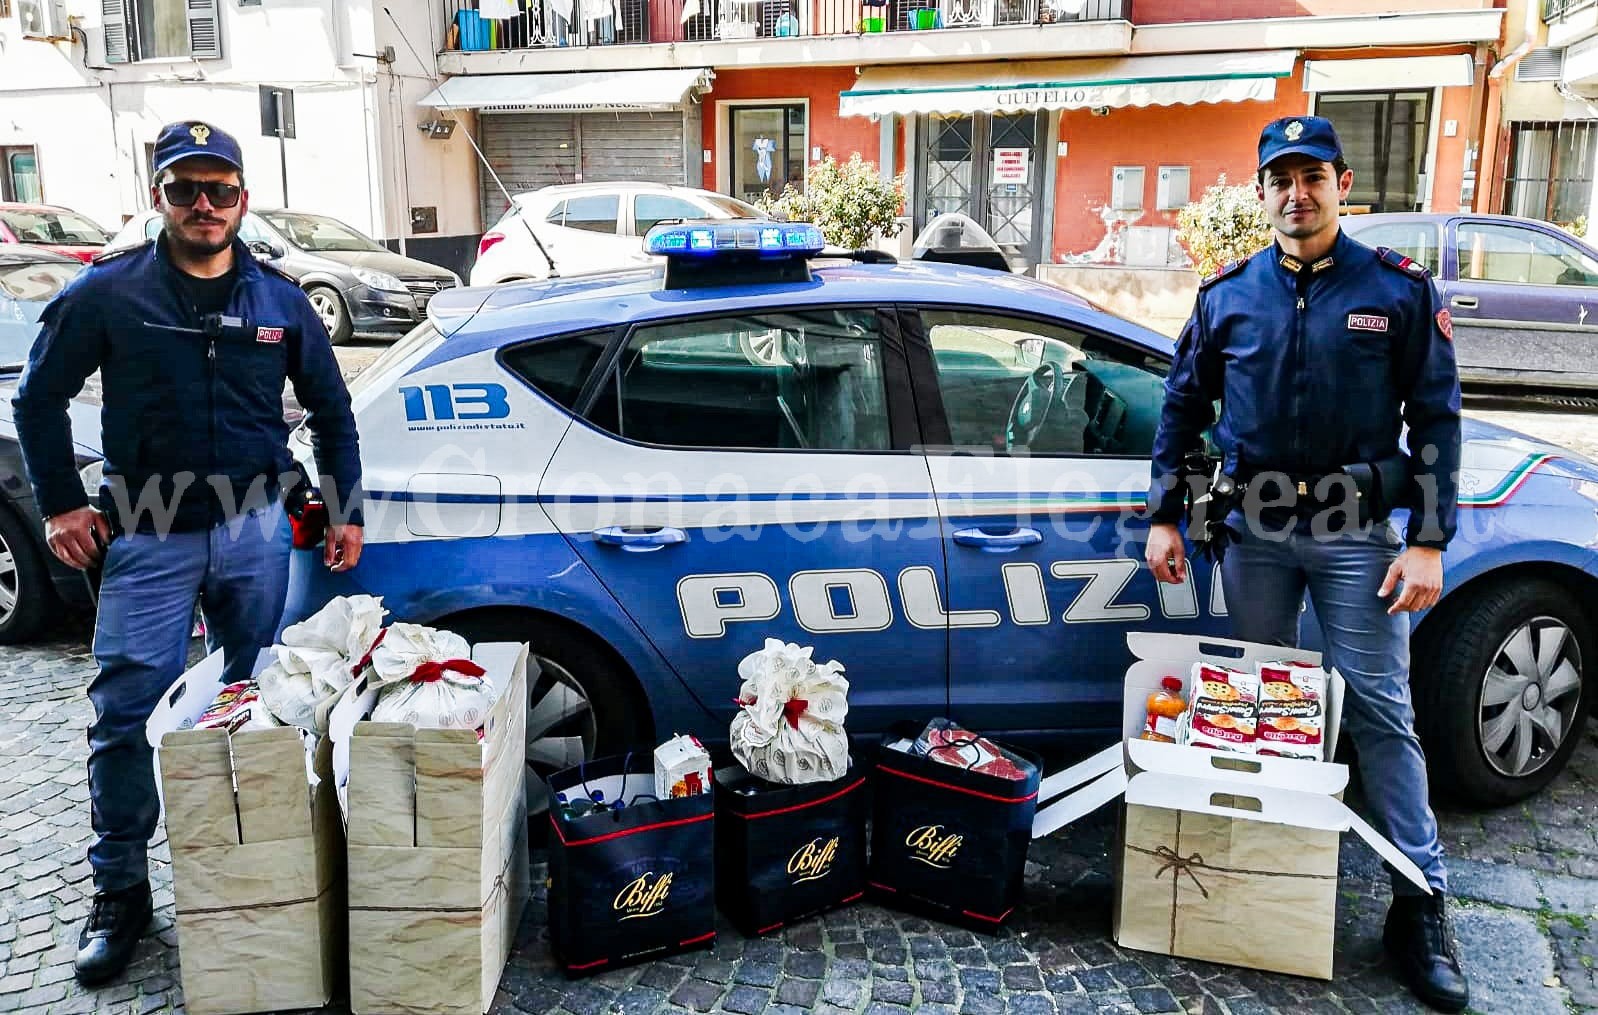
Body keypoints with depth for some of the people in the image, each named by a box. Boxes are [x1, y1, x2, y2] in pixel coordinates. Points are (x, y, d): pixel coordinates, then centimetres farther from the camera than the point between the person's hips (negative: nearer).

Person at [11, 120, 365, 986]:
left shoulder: (279, 300, 3)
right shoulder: (108, 293, -5)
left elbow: (331, 409, 11)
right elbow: (40, 398, 4)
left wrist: (345, 511, 7)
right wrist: (59, 504, -1)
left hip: (256, 530, 2)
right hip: (148, 538, -2)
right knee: (126, 714, -2)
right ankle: (120, 889, 13)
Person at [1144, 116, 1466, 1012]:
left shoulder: (1399, 289, -2)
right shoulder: (1228, 294, 5)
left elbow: (1436, 419, -2)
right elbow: (1184, 408, 10)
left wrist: (1428, 541, -9)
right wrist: (1165, 517, 5)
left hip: (1358, 532, -2)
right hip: (1253, 529, 3)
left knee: (1381, 711, 0)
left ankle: (1421, 905, 10)